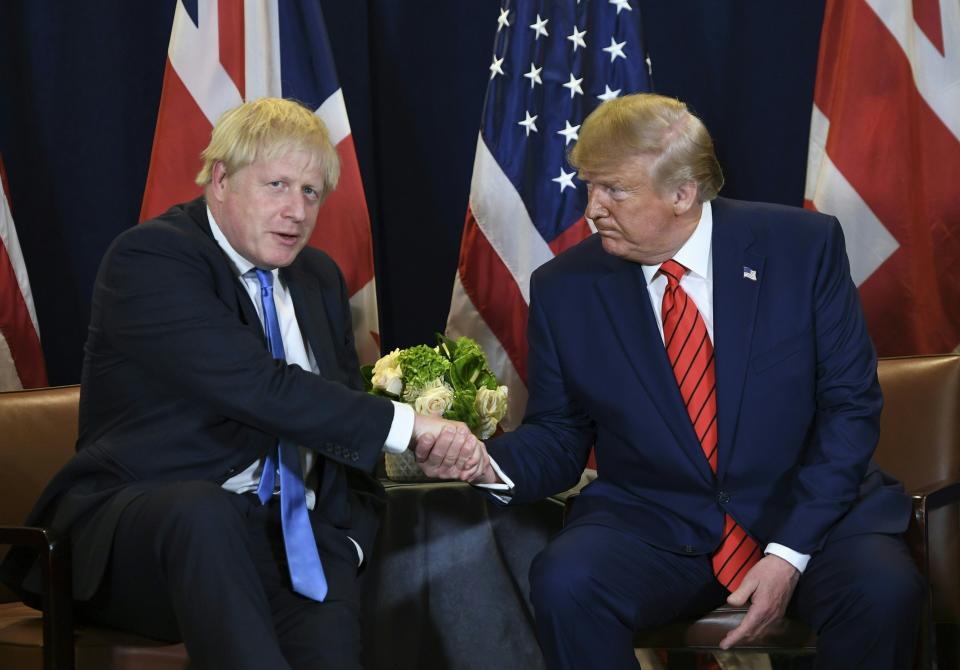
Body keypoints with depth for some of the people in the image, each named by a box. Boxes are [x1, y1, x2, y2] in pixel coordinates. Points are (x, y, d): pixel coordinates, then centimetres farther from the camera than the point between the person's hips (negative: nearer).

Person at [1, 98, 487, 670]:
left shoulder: (320, 278, 17)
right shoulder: (149, 259, -8)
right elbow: (257, 388, -21)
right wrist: (407, 425, -22)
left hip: (290, 532, 5)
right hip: (140, 530, -5)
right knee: (205, 511, -39)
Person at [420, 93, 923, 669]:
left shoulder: (802, 246, -5)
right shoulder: (564, 289, -1)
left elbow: (851, 404, -4)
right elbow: (559, 436, 7)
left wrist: (791, 551, -14)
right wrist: (492, 464, -17)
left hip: (808, 508, -1)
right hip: (653, 528, 1)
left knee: (882, 589, -32)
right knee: (565, 581, -30)